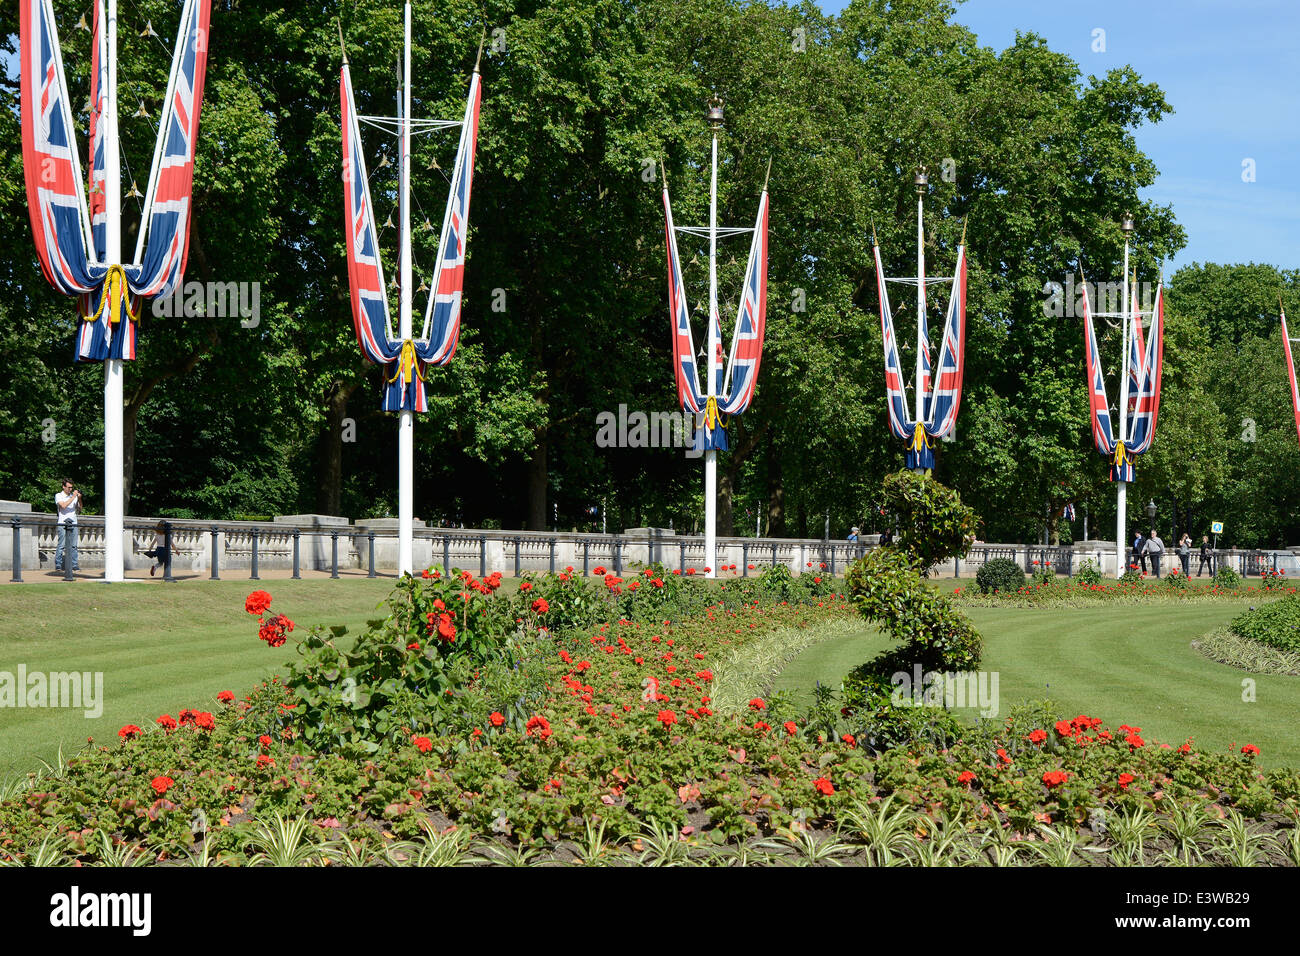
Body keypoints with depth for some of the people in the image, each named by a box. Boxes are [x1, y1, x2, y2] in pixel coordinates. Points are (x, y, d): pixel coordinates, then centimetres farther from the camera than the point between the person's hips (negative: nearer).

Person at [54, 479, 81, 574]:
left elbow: (79, 509, 14)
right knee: (61, 545, -8)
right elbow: (63, 505, -14)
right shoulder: (58, 496, 4)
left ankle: (75, 565, 0)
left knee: (73, 545, 0)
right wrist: (73, 497, -12)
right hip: (62, 523, -4)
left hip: (73, 523, 4)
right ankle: (58, 565, -5)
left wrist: (79, 499, -2)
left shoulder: (74, 495, 16)